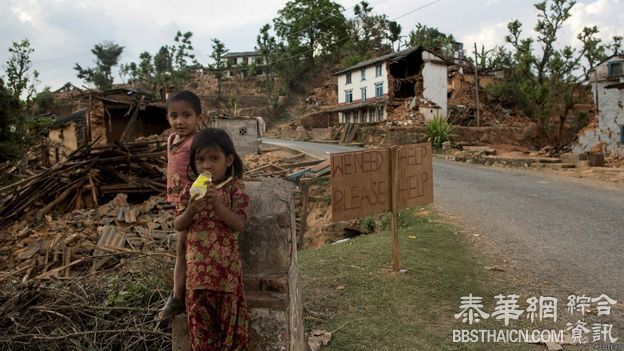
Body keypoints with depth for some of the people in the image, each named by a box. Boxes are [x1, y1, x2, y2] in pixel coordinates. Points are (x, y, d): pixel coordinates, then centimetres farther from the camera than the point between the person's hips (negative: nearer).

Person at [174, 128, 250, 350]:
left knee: (227, 314, 8)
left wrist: (216, 202, -23)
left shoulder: (235, 188, -6)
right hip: (197, 265, 3)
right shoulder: (191, 189, 5)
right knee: (200, 317, 13)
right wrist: (191, 210, -15)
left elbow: (239, 224, -14)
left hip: (225, 264, -3)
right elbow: (178, 226, 4)